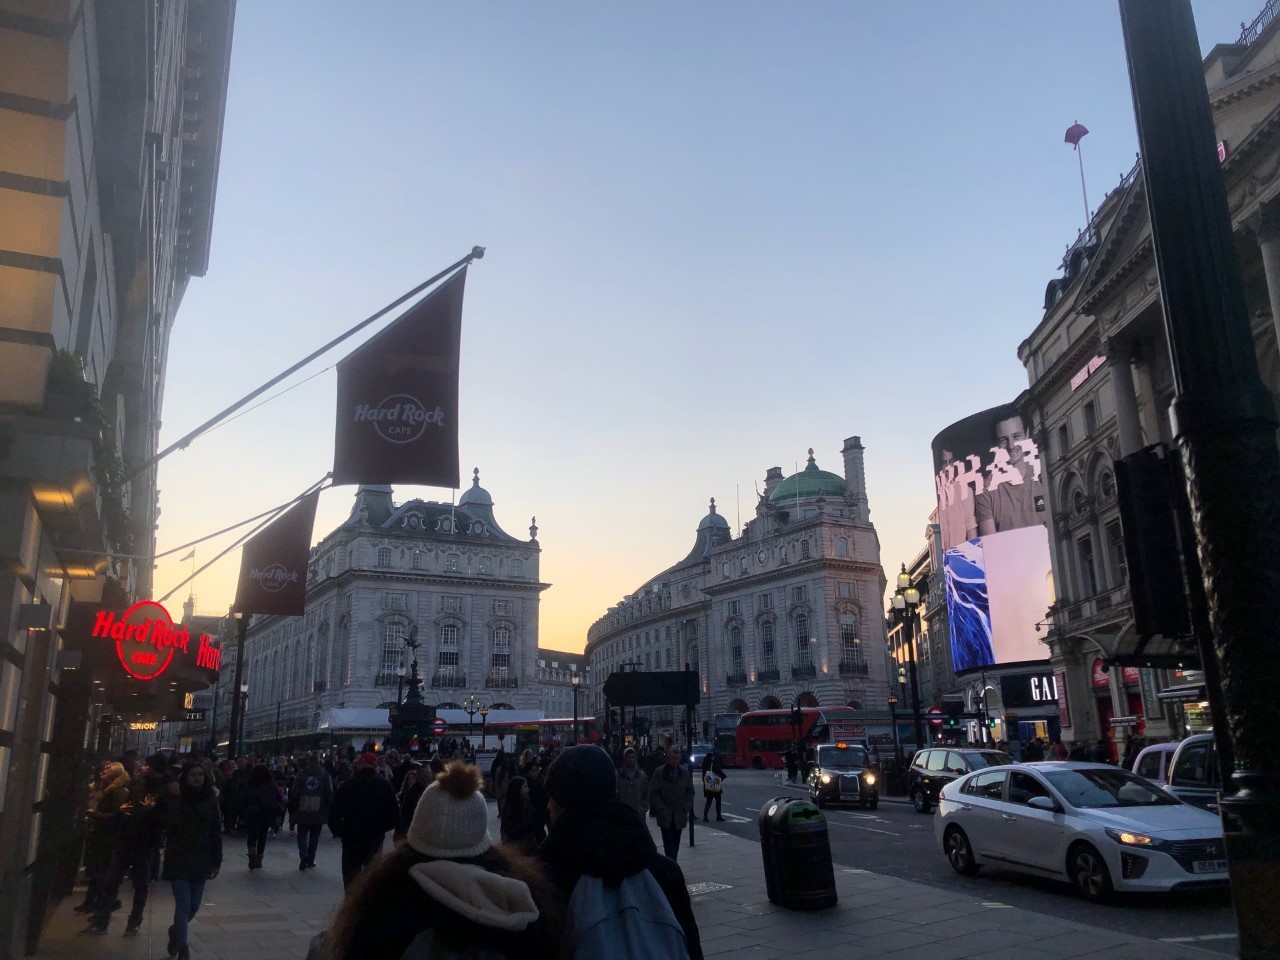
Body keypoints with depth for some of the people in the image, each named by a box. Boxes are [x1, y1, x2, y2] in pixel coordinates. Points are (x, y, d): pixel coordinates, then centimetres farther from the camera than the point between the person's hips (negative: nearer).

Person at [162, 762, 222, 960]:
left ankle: (175, 931, 39)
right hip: (178, 860, -3)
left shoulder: (210, 800, 2)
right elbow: (171, 824, -23)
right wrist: (175, 798, -25)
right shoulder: (176, 798, -7)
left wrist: (217, 861, 5)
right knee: (184, 904, -9)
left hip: (200, 861, 4)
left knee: (194, 905, 9)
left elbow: (216, 832, 5)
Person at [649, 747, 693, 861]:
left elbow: (690, 792, 11)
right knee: (668, 843, -10)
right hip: (665, 815, -3)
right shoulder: (659, 772, -4)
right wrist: (661, 809, -10)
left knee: (675, 843, 10)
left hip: (679, 815, 3)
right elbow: (654, 793, -3)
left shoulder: (684, 773, 6)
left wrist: (686, 809, 1)